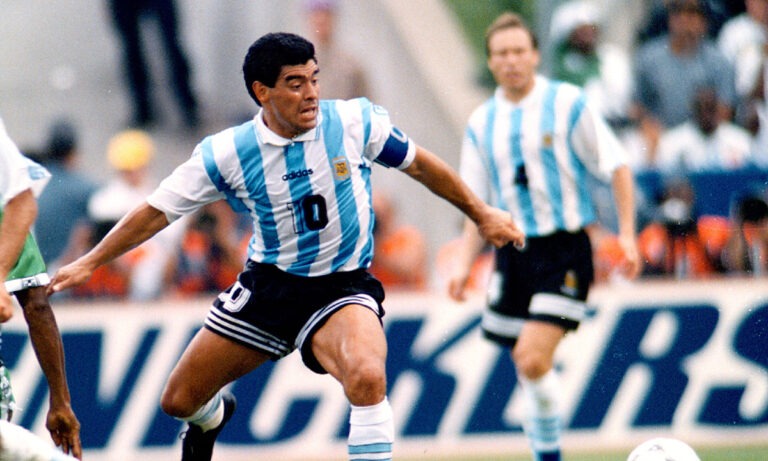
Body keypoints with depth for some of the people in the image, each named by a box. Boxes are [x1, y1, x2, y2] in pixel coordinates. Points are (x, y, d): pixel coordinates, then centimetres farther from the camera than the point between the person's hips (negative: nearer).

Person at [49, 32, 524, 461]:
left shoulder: (356, 122, -14)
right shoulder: (227, 154, -13)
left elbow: (419, 163, 2)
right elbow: (159, 210, -4)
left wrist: (482, 214, 9)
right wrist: (91, 262, -6)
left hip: (343, 287, -2)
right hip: (269, 283, 2)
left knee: (367, 377, -35)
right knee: (179, 400, 10)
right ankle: (214, 413, 48)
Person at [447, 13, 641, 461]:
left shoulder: (567, 104, -3)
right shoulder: (482, 122, 10)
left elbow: (617, 167, -1)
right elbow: (478, 205, 14)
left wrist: (627, 234, -9)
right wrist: (464, 264, 3)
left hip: (563, 251, -5)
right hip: (512, 252, 5)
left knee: (533, 359, -19)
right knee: (527, 367, 6)